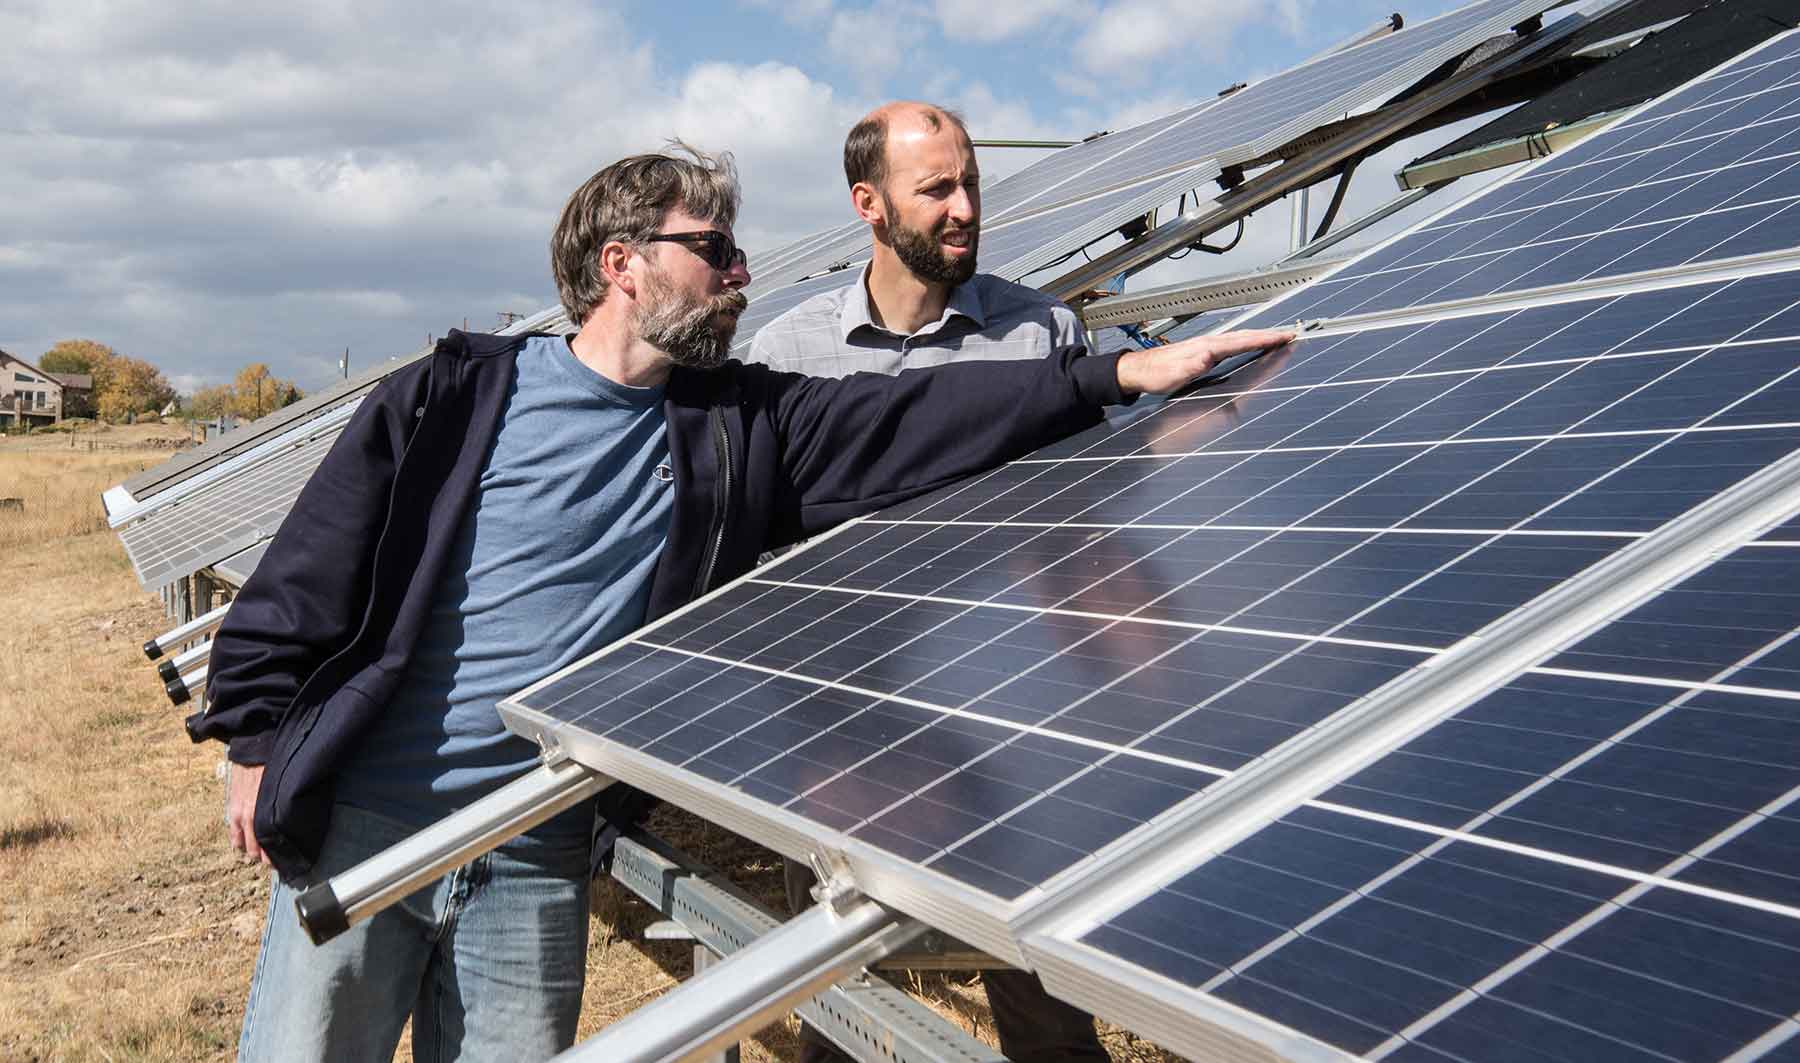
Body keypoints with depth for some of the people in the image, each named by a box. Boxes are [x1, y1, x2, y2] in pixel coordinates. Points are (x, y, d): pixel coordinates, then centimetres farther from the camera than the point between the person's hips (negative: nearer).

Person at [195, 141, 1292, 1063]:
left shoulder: (737, 428, 4)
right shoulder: (453, 397, -5)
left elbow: (919, 417, -3)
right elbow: (308, 573, -2)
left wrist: (1126, 372, -9)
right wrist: (259, 742, -3)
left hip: (537, 854, 3)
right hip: (363, 822, -3)